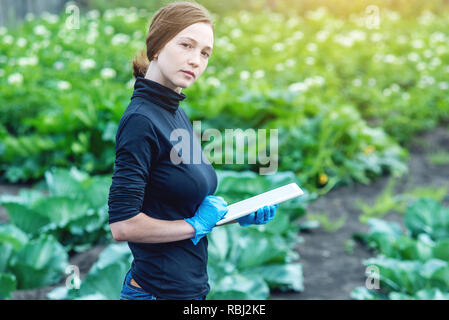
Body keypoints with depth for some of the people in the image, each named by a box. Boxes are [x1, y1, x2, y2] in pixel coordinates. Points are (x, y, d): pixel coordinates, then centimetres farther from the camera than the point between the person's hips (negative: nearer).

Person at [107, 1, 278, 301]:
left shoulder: (177, 113, 8)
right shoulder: (141, 120, -19)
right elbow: (123, 225, -25)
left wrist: (240, 215, 5)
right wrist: (196, 225, -14)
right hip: (160, 290, -8)